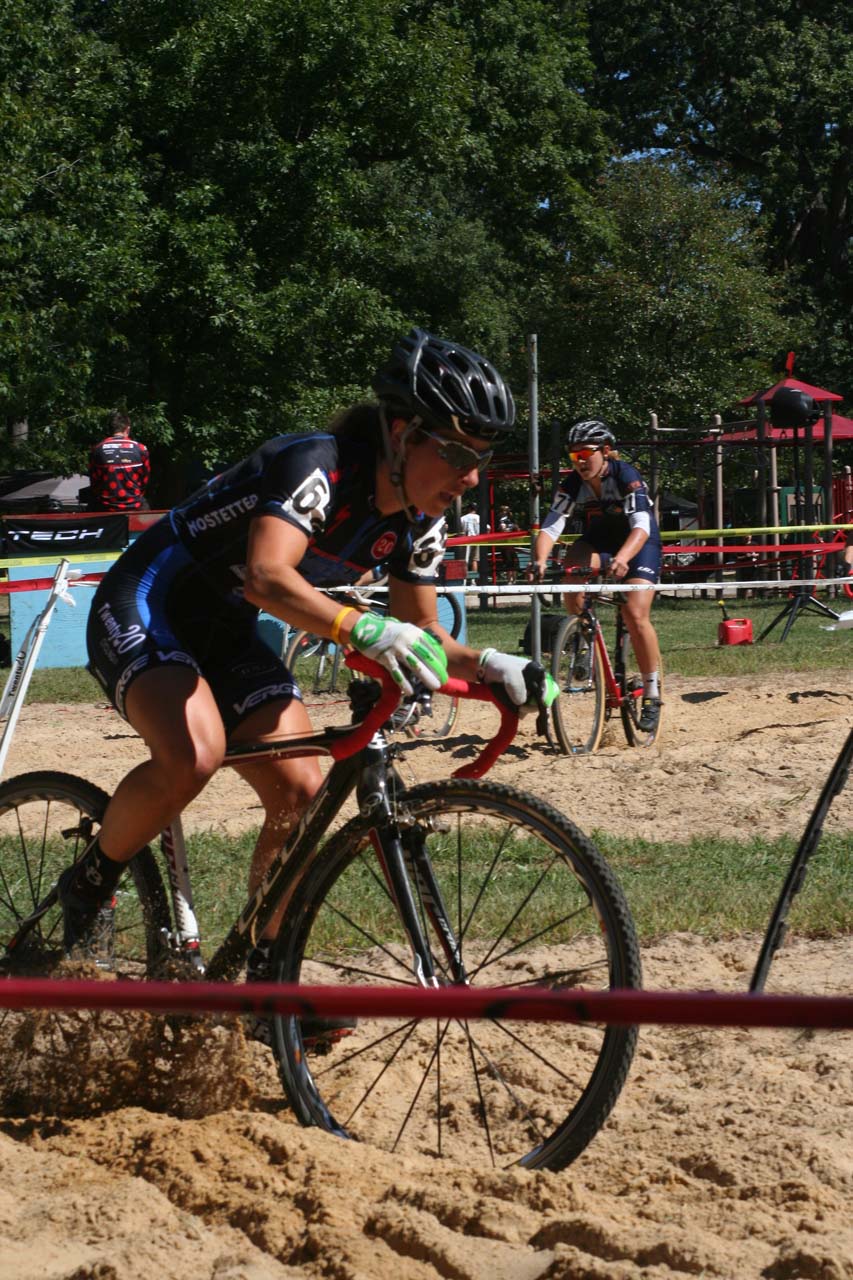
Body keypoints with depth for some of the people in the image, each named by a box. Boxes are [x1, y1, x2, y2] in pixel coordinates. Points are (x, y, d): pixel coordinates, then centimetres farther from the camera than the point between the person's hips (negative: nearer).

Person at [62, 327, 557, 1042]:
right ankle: (88, 886, -8)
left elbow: (423, 635, 3)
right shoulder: (317, 467, -29)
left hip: (227, 633, 8)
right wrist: (364, 629, -62)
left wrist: (490, 666, -19)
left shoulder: (417, 521, -4)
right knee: (193, 756, -33)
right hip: (145, 607, -8)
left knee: (300, 792, -8)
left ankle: (269, 982, 4)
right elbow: (267, 577, -46)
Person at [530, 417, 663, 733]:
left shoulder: (626, 476, -27)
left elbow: (641, 526, -38)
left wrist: (621, 559, -56)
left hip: (639, 546, -4)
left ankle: (652, 693, -8)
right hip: (597, 544, 4)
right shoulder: (572, 484, -16)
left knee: (636, 615, -21)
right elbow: (550, 527, -24)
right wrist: (539, 562, -44)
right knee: (572, 565, -31)